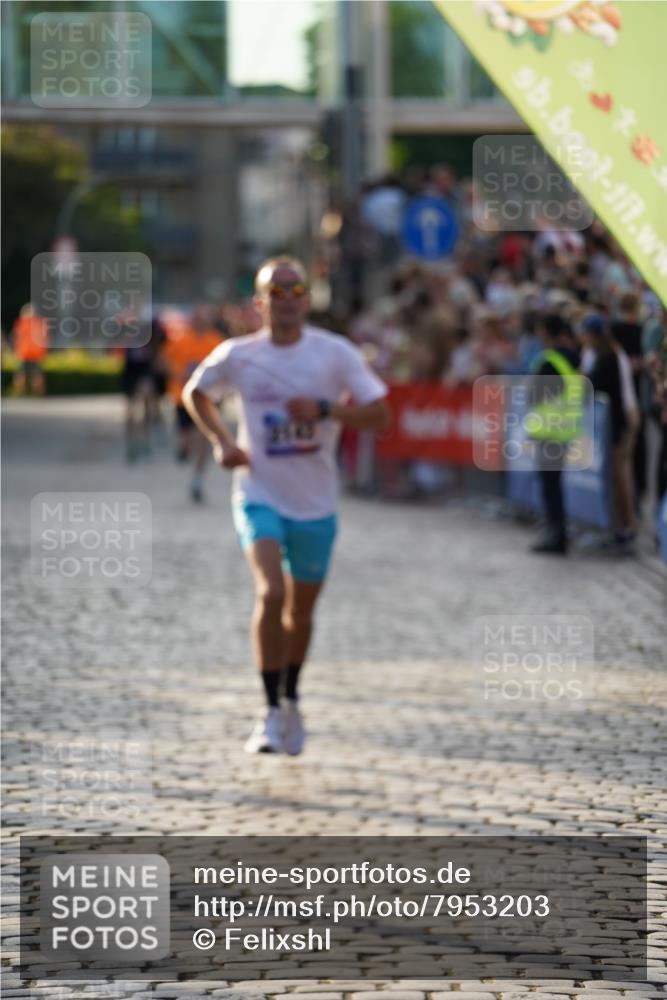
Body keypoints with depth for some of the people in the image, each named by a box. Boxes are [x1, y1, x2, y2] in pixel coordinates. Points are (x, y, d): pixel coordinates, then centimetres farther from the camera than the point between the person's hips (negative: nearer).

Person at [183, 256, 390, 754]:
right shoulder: (238, 355, -5)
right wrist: (221, 441, -1)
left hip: (316, 502, 2)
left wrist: (325, 409, -22)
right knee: (271, 592, -23)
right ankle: (271, 712, -17)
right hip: (259, 495, -2)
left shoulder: (335, 353, -7)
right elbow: (195, 392, 15)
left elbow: (379, 416, -7)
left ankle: (291, 699, 40)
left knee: (301, 610, 15)